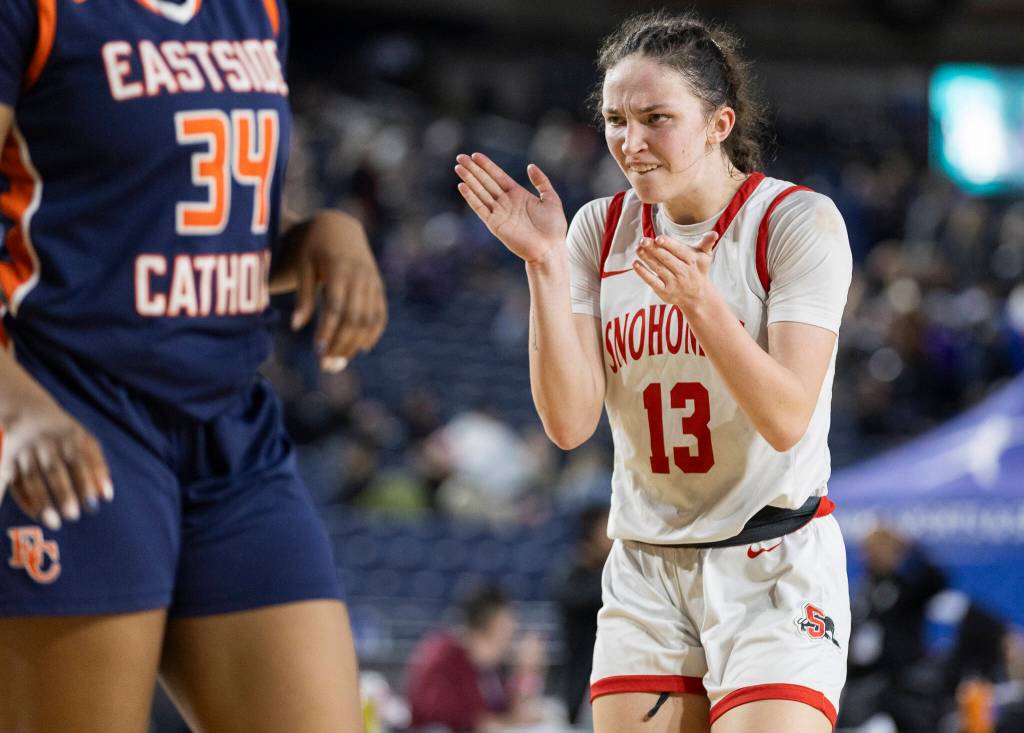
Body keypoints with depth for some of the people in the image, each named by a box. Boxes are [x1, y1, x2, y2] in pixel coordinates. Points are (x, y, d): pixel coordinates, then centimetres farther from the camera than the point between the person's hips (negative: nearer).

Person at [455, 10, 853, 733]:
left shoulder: (799, 220, -8)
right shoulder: (601, 229, 3)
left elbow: (787, 421, -17)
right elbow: (570, 422, -6)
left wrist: (699, 300, -30)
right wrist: (546, 266, -15)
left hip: (776, 565, -4)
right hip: (645, 572, 4)